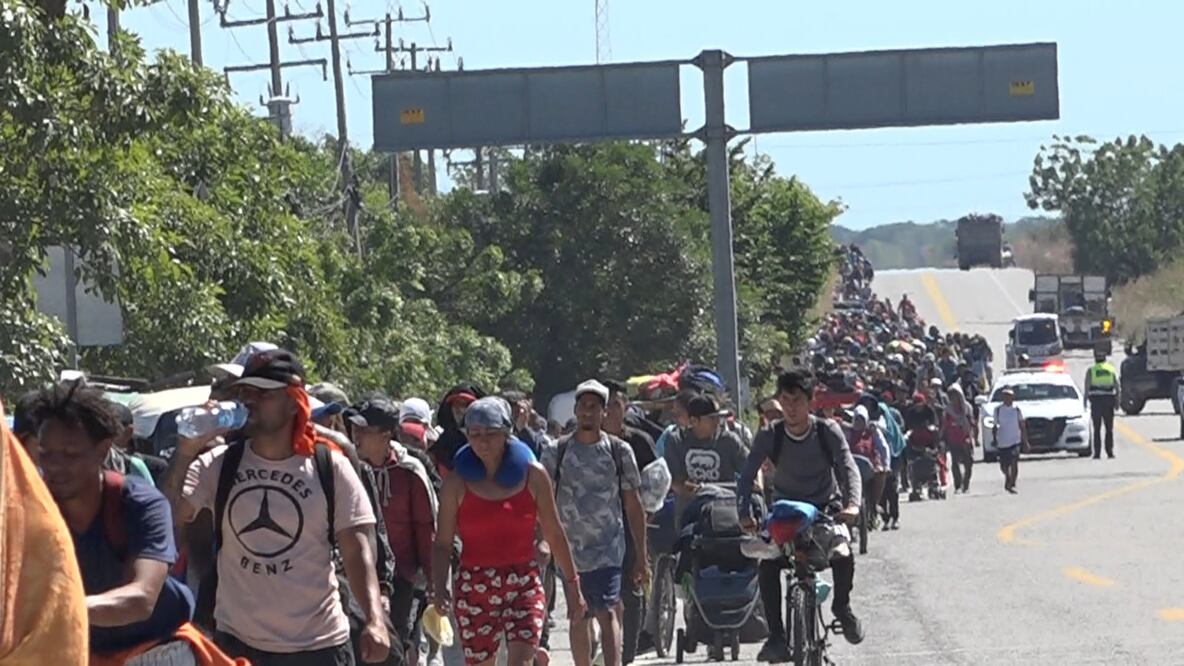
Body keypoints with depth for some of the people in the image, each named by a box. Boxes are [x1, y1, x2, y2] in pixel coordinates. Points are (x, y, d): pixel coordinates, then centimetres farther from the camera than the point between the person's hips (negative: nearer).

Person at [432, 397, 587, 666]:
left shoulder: (532, 475, 2)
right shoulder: (457, 483, 1)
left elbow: (554, 534, 9)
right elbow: (442, 543, 1)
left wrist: (572, 584, 12)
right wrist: (439, 587, -14)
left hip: (523, 583, -1)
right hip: (474, 587, 1)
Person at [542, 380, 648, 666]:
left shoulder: (619, 451, 1)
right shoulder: (557, 452, 3)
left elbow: (633, 506, 4)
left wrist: (642, 556, 2)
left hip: (608, 549, -2)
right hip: (570, 549, 2)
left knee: (607, 613, -16)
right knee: (578, 618, 12)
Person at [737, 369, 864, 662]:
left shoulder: (827, 432, -11)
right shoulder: (770, 436, -9)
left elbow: (848, 468, -19)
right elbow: (747, 475, -14)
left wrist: (852, 504, -38)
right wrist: (745, 514, -30)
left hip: (826, 507, -1)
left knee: (843, 554, -29)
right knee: (768, 564, -24)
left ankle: (842, 605, 1)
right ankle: (776, 635, -18)